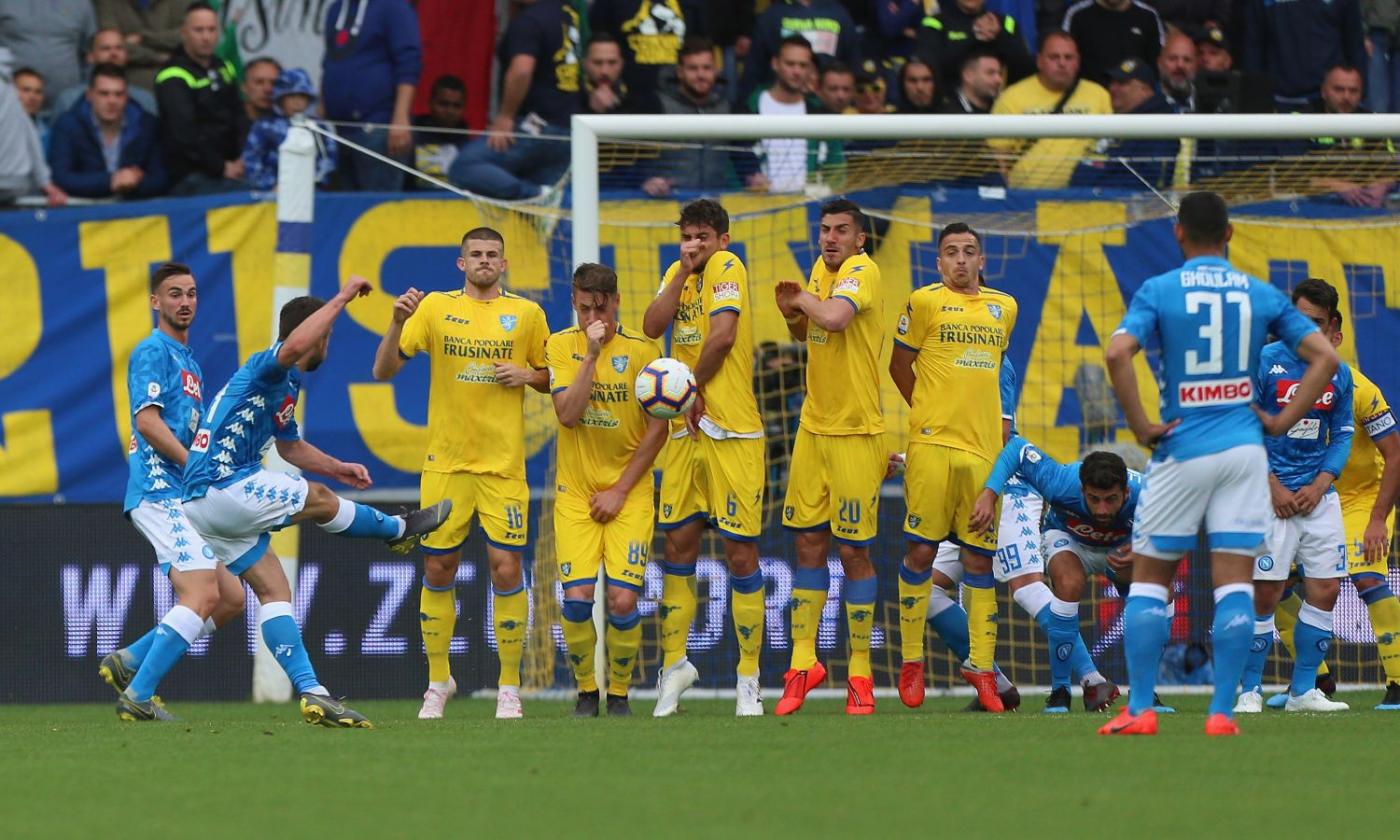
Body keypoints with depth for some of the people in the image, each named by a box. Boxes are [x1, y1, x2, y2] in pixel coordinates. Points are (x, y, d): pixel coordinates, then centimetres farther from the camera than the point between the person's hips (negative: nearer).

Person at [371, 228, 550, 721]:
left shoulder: (527, 315, 6)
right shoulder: (436, 307, 4)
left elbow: (552, 379, 16)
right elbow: (383, 371, 0)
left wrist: (527, 375, -6)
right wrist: (398, 324, -17)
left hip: (504, 463, 0)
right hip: (445, 462, 0)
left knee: (506, 569, -7)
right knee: (438, 572, 4)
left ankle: (509, 687, 3)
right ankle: (438, 681, 19)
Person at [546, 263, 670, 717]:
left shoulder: (641, 351, -4)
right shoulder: (561, 346, -1)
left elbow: (658, 428, -3)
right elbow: (568, 414, -13)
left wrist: (620, 490, -7)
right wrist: (591, 355, -20)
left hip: (628, 490, -1)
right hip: (575, 492, 1)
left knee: (622, 599, -12)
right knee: (577, 596, -11)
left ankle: (619, 693, 8)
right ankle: (586, 692, 9)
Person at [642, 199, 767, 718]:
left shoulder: (727, 267, -6)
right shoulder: (679, 274, 14)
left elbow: (722, 334, -17)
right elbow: (653, 326, 0)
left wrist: (693, 389, -6)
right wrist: (683, 272, -6)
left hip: (732, 432, -6)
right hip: (686, 431, 6)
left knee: (741, 553, -3)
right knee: (678, 546, 8)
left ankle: (749, 679, 3)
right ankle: (674, 664, 20)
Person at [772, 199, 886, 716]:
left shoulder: (862, 271, -13)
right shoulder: (821, 269, 10)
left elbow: (834, 319, -32)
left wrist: (806, 300, -12)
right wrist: (792, 313, 3)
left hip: (856, 435, -7)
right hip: (813, 428, 7)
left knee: (852, 551, -2)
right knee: (808, 543, 7)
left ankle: (860, 672, 7)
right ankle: (803, 663, 13)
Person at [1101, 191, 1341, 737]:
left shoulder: (1158, 291, -4)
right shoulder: (1261, 295, 4)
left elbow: (1117, 353, -20)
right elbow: (1324, 357, 0)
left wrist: (1141, 427, -12)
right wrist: (1283, 422, 3)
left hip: (1182, 449, -2)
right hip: (1244, 447, 2)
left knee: (1149, 578, 8)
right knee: (1235, 582, 2)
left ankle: (1139, 709, 2)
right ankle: (1222, 711, -4)